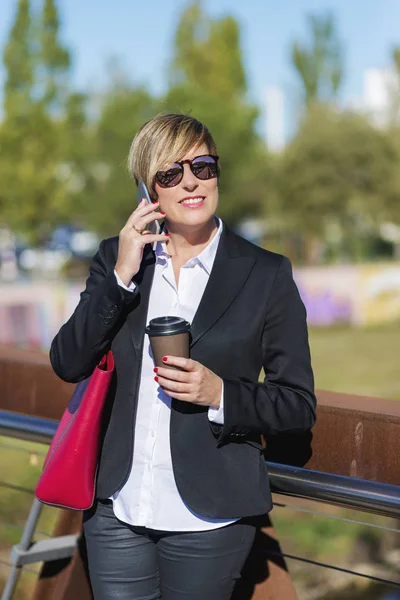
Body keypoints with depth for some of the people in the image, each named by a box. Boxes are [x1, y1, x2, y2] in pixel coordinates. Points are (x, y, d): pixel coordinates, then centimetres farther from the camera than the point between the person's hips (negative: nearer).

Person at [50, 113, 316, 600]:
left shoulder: (266, 274, -4)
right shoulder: (115, 257, 4)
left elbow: (299, 405, -2)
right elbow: (67, 364, -3)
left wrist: (220, 394, -20)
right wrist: (121, 276, -13)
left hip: (208, 520, -2)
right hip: (116, 508, 2)